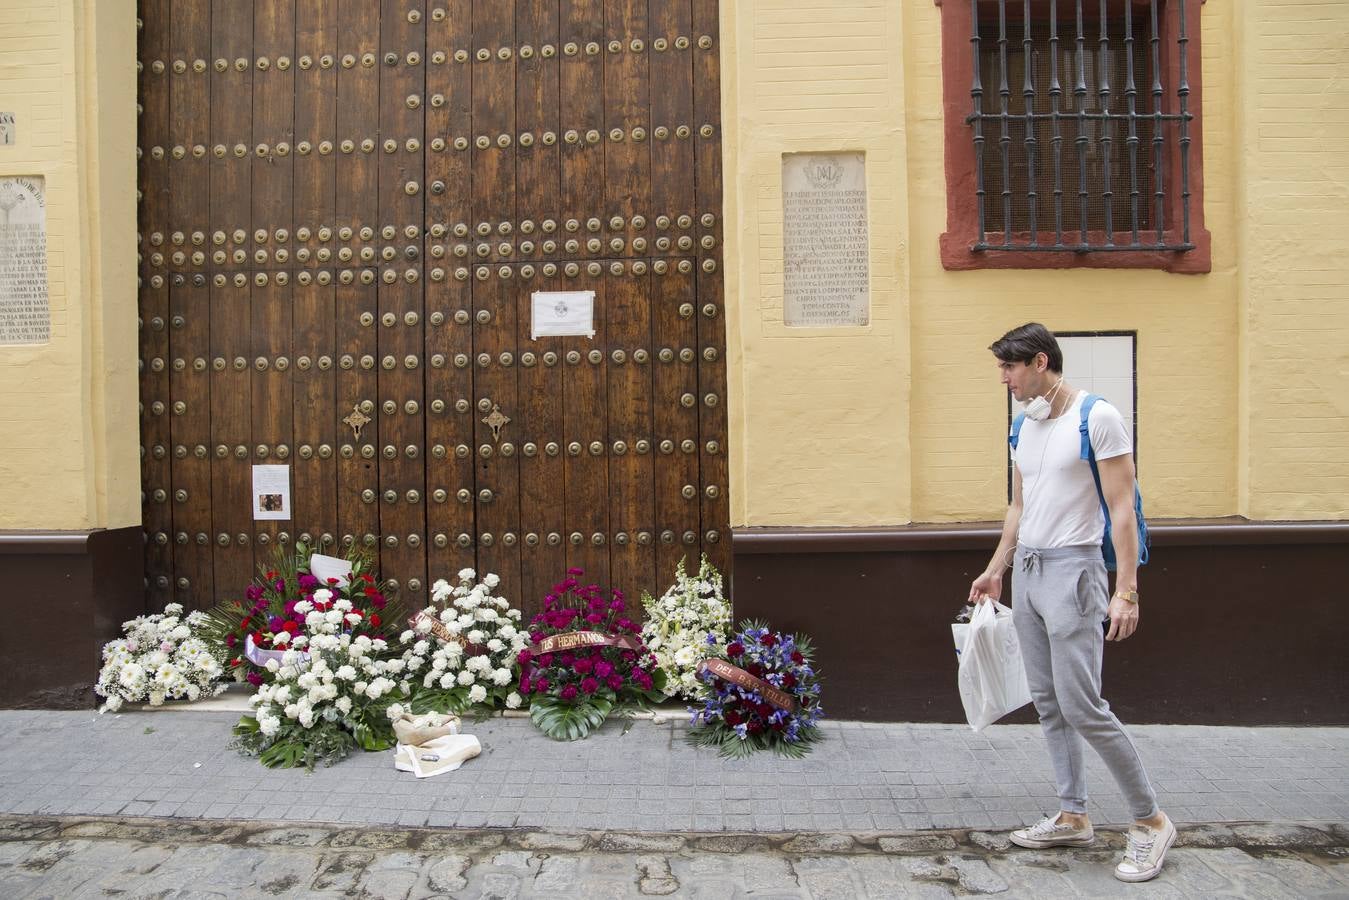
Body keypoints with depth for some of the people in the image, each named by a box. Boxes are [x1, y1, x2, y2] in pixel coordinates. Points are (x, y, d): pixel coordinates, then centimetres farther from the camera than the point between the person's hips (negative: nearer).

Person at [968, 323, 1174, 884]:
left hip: (1072, 569, -8)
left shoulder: (1096, 418, -11)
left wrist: (1126, 590, -18)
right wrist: (995, 570, 21)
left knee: (1082, 706, -8)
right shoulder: (1023, 426, 11)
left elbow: (1122, 508, -14)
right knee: (1047, 702, 11)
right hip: (1026, 570, 8)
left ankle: (1151, 821, 11)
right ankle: (1073, 817, 23)